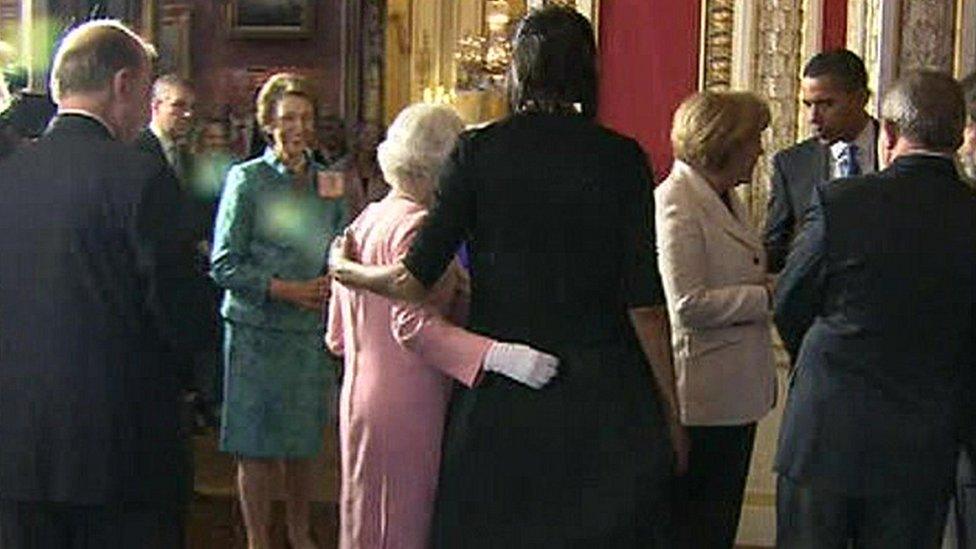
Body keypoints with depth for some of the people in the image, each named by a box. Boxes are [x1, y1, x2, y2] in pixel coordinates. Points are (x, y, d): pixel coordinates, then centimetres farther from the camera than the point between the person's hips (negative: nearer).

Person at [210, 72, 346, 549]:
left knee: (305, 440, 12)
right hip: (259, 330, -4)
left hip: (313, 330, 4)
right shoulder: (247, 180, -4)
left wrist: (332, 283, -8)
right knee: (257, 444, 2)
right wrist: (287, 290, -16)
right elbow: (224, 264, -8)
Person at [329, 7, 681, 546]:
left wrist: (344, 268, 15)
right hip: (601, 396, -1)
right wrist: (670, 409, 3)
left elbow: (413, 280, -4)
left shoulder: (477, 152, -2)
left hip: (498, 397, 1)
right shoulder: (620, 157, -4)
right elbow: (643, 301, -6)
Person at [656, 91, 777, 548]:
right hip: (703, 393, -9)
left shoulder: (726, 199, 14)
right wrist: (769, 296, -16)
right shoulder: (676, 203, -16)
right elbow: (688, 305, -21)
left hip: (737, 389, 9)